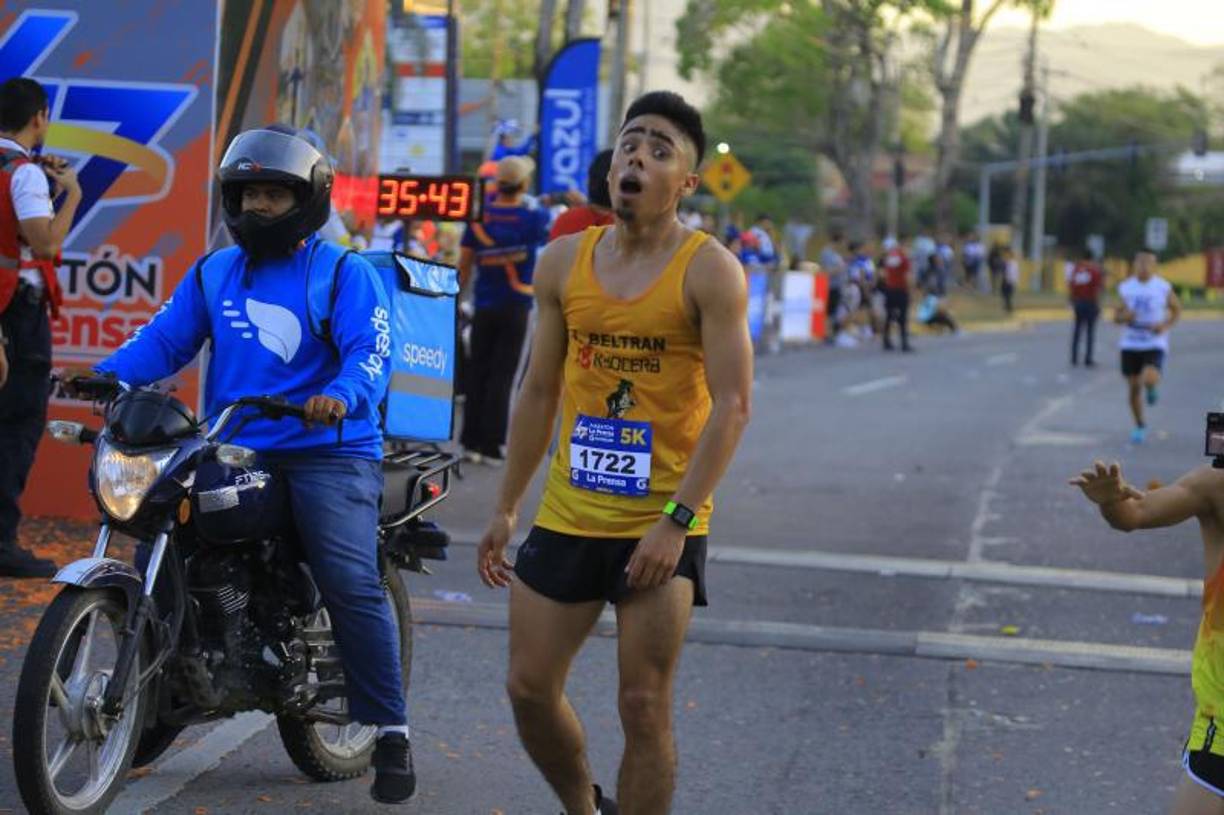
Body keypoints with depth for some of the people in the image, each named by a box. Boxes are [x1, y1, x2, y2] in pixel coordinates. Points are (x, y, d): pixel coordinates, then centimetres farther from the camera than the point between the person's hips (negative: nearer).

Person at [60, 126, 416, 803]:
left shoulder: (343, 272, -1)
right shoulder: (212, 272, 16)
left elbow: (369, 352, -14)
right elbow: (165, 339, 7)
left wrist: (342, 398, -36)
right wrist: (104, 374, -11)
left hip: (325, 450, -5)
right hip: (232, 452, 5)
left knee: (352, 585, -19)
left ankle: (390, 732, -10)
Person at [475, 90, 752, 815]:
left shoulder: (710, 271, -8)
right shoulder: (565, 262, 7)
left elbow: (732, 406, -14)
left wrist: (676, 520, -20)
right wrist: (506, 509, 12)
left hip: (662, 525, -5)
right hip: (567, 516, 5)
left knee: (645, 707, -1)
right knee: (530, 687, 7)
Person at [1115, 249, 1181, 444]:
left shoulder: (1163, 288, -7)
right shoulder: (1125, 288, -1)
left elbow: (1177, 309, 9)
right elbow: (1116, 317, 7)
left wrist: (1166, 326, -10)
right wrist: (1124, 317, -17)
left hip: (1155, 344, -3)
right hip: (1130, 345, 3)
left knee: (1149, 379, -26)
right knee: (1133, 388, 6)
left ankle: (1152, 388, 13)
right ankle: (1140, 427, 27)